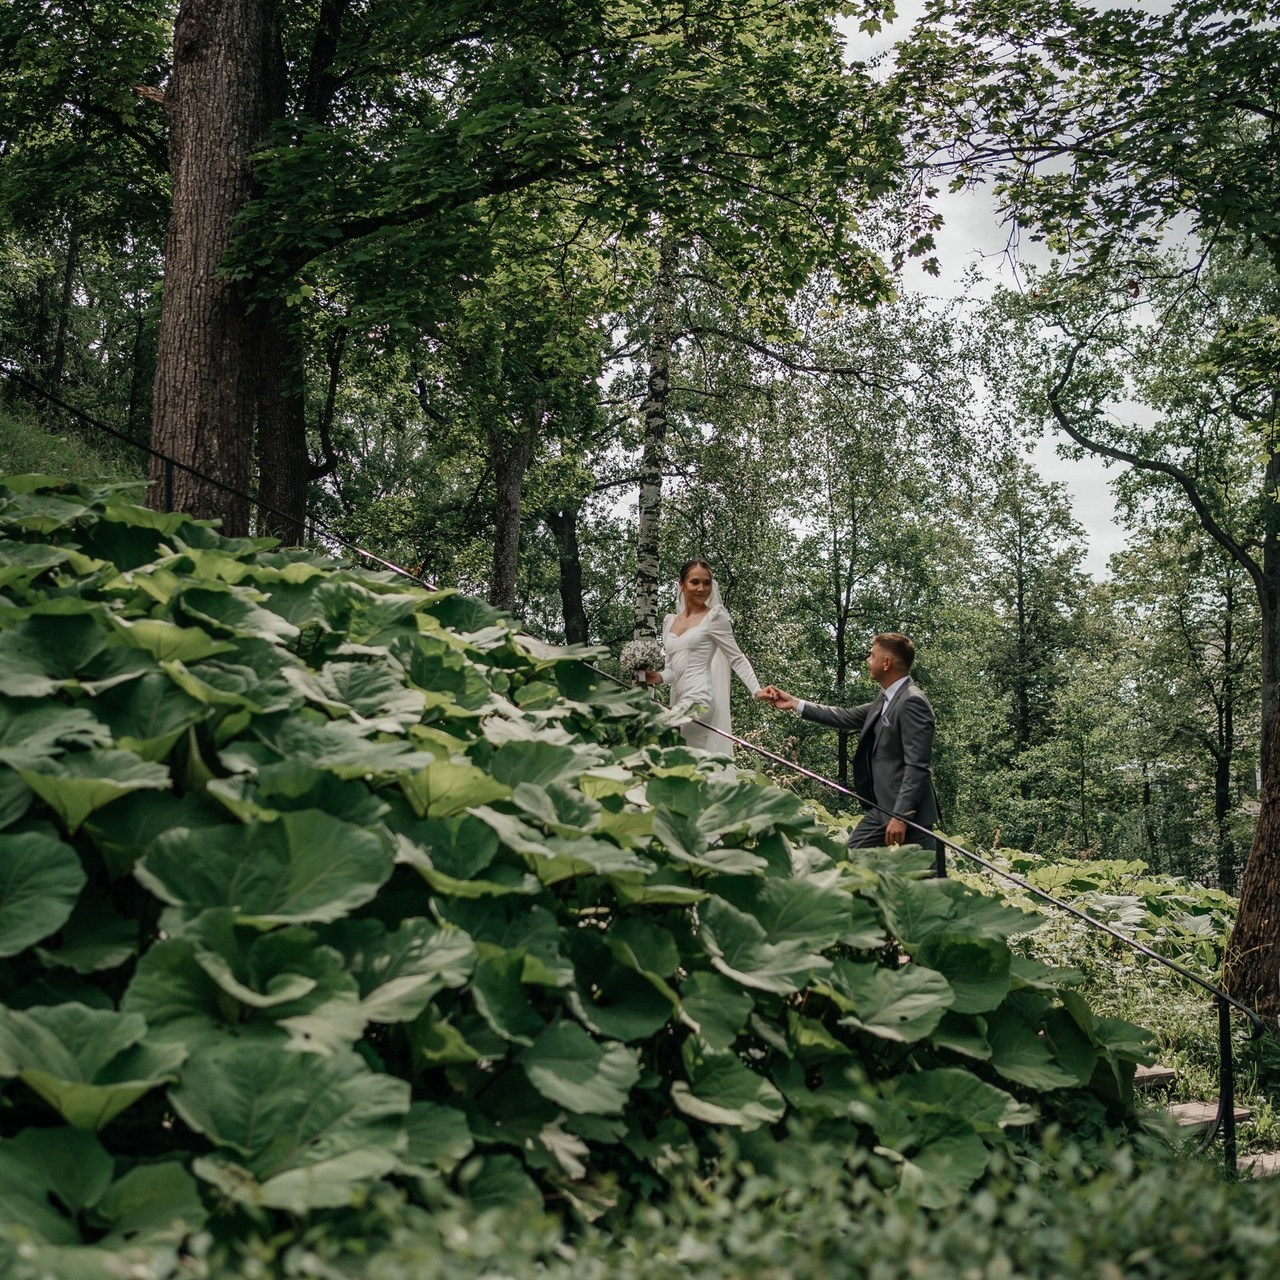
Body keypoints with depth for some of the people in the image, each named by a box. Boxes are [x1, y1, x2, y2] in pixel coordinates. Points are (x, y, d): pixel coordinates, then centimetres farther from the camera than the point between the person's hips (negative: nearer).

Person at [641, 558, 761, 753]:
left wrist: (757, 691, -13)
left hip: (699, 700, -6)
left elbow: (737, 658, -2)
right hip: (679, 701, 6)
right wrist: (658, 678, 0)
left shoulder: (714, 617, -1)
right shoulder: (669, 621, 17)